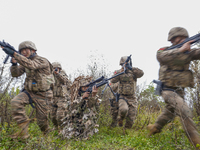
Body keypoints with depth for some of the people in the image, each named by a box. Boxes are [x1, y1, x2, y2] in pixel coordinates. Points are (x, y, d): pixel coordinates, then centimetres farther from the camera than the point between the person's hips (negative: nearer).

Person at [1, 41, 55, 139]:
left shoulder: (42, 61, -14)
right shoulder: (24, 62, 8)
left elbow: (31, 65, -34)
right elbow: (15, 74, 2)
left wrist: (14, 54, -39)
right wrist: (14, 63, -17)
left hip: (42, 94, -5)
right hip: (29, 92, 5)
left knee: (41, 119, 4)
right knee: (15, 102, -24)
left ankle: (46, 134, 36)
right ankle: (23, 130, -16)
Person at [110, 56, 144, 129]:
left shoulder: (133, 72, 0)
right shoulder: (118, 72, 3)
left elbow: (141, 73, -21)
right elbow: (113, 80, -13)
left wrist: (131, 68, -29)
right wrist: (120, 73, -25)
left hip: (132, 98, 1)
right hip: (123, 97, -1)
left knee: (131, 119, 3)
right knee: (124, 109, -32)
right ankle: (120, 119, 0)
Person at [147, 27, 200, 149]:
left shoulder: (188, 52, 5)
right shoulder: (165, 50, -7)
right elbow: (161, 57, -30)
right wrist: (181, 50, -31)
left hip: (180, 91, 7)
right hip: (168, 90, -6)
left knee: (169, 114, 21)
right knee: (184, 111, -25)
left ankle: (154, 128, 43)